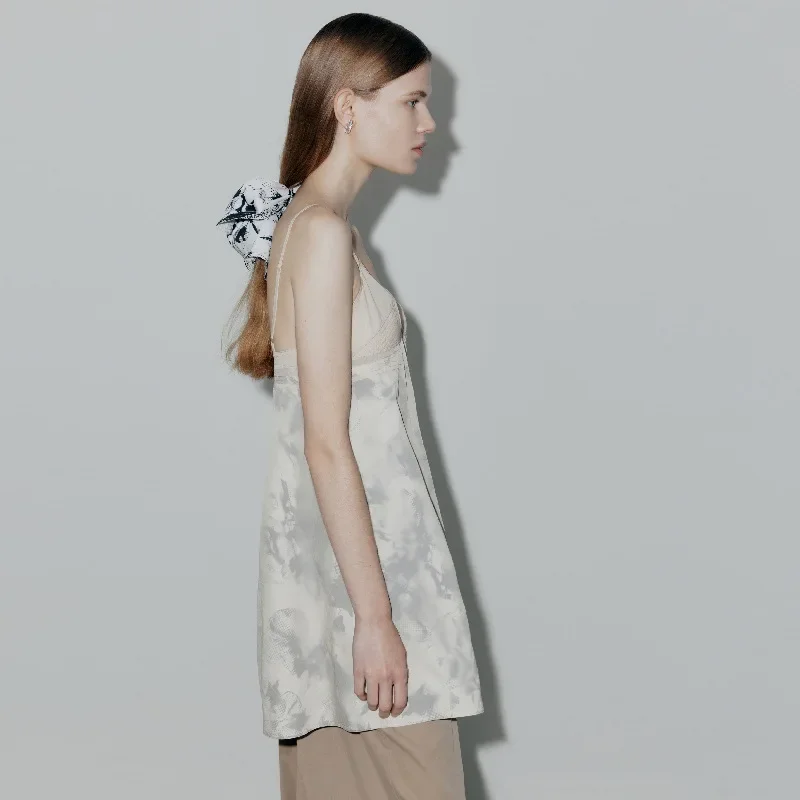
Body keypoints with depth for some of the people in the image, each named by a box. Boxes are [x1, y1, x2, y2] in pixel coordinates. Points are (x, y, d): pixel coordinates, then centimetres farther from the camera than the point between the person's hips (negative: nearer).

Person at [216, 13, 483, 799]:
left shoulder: (314, 225, 13)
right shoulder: (323, 234, -15)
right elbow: (327, 445, -19)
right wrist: (375, 614, -20)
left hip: (357, 548, 9)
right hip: (354, 561, -9)